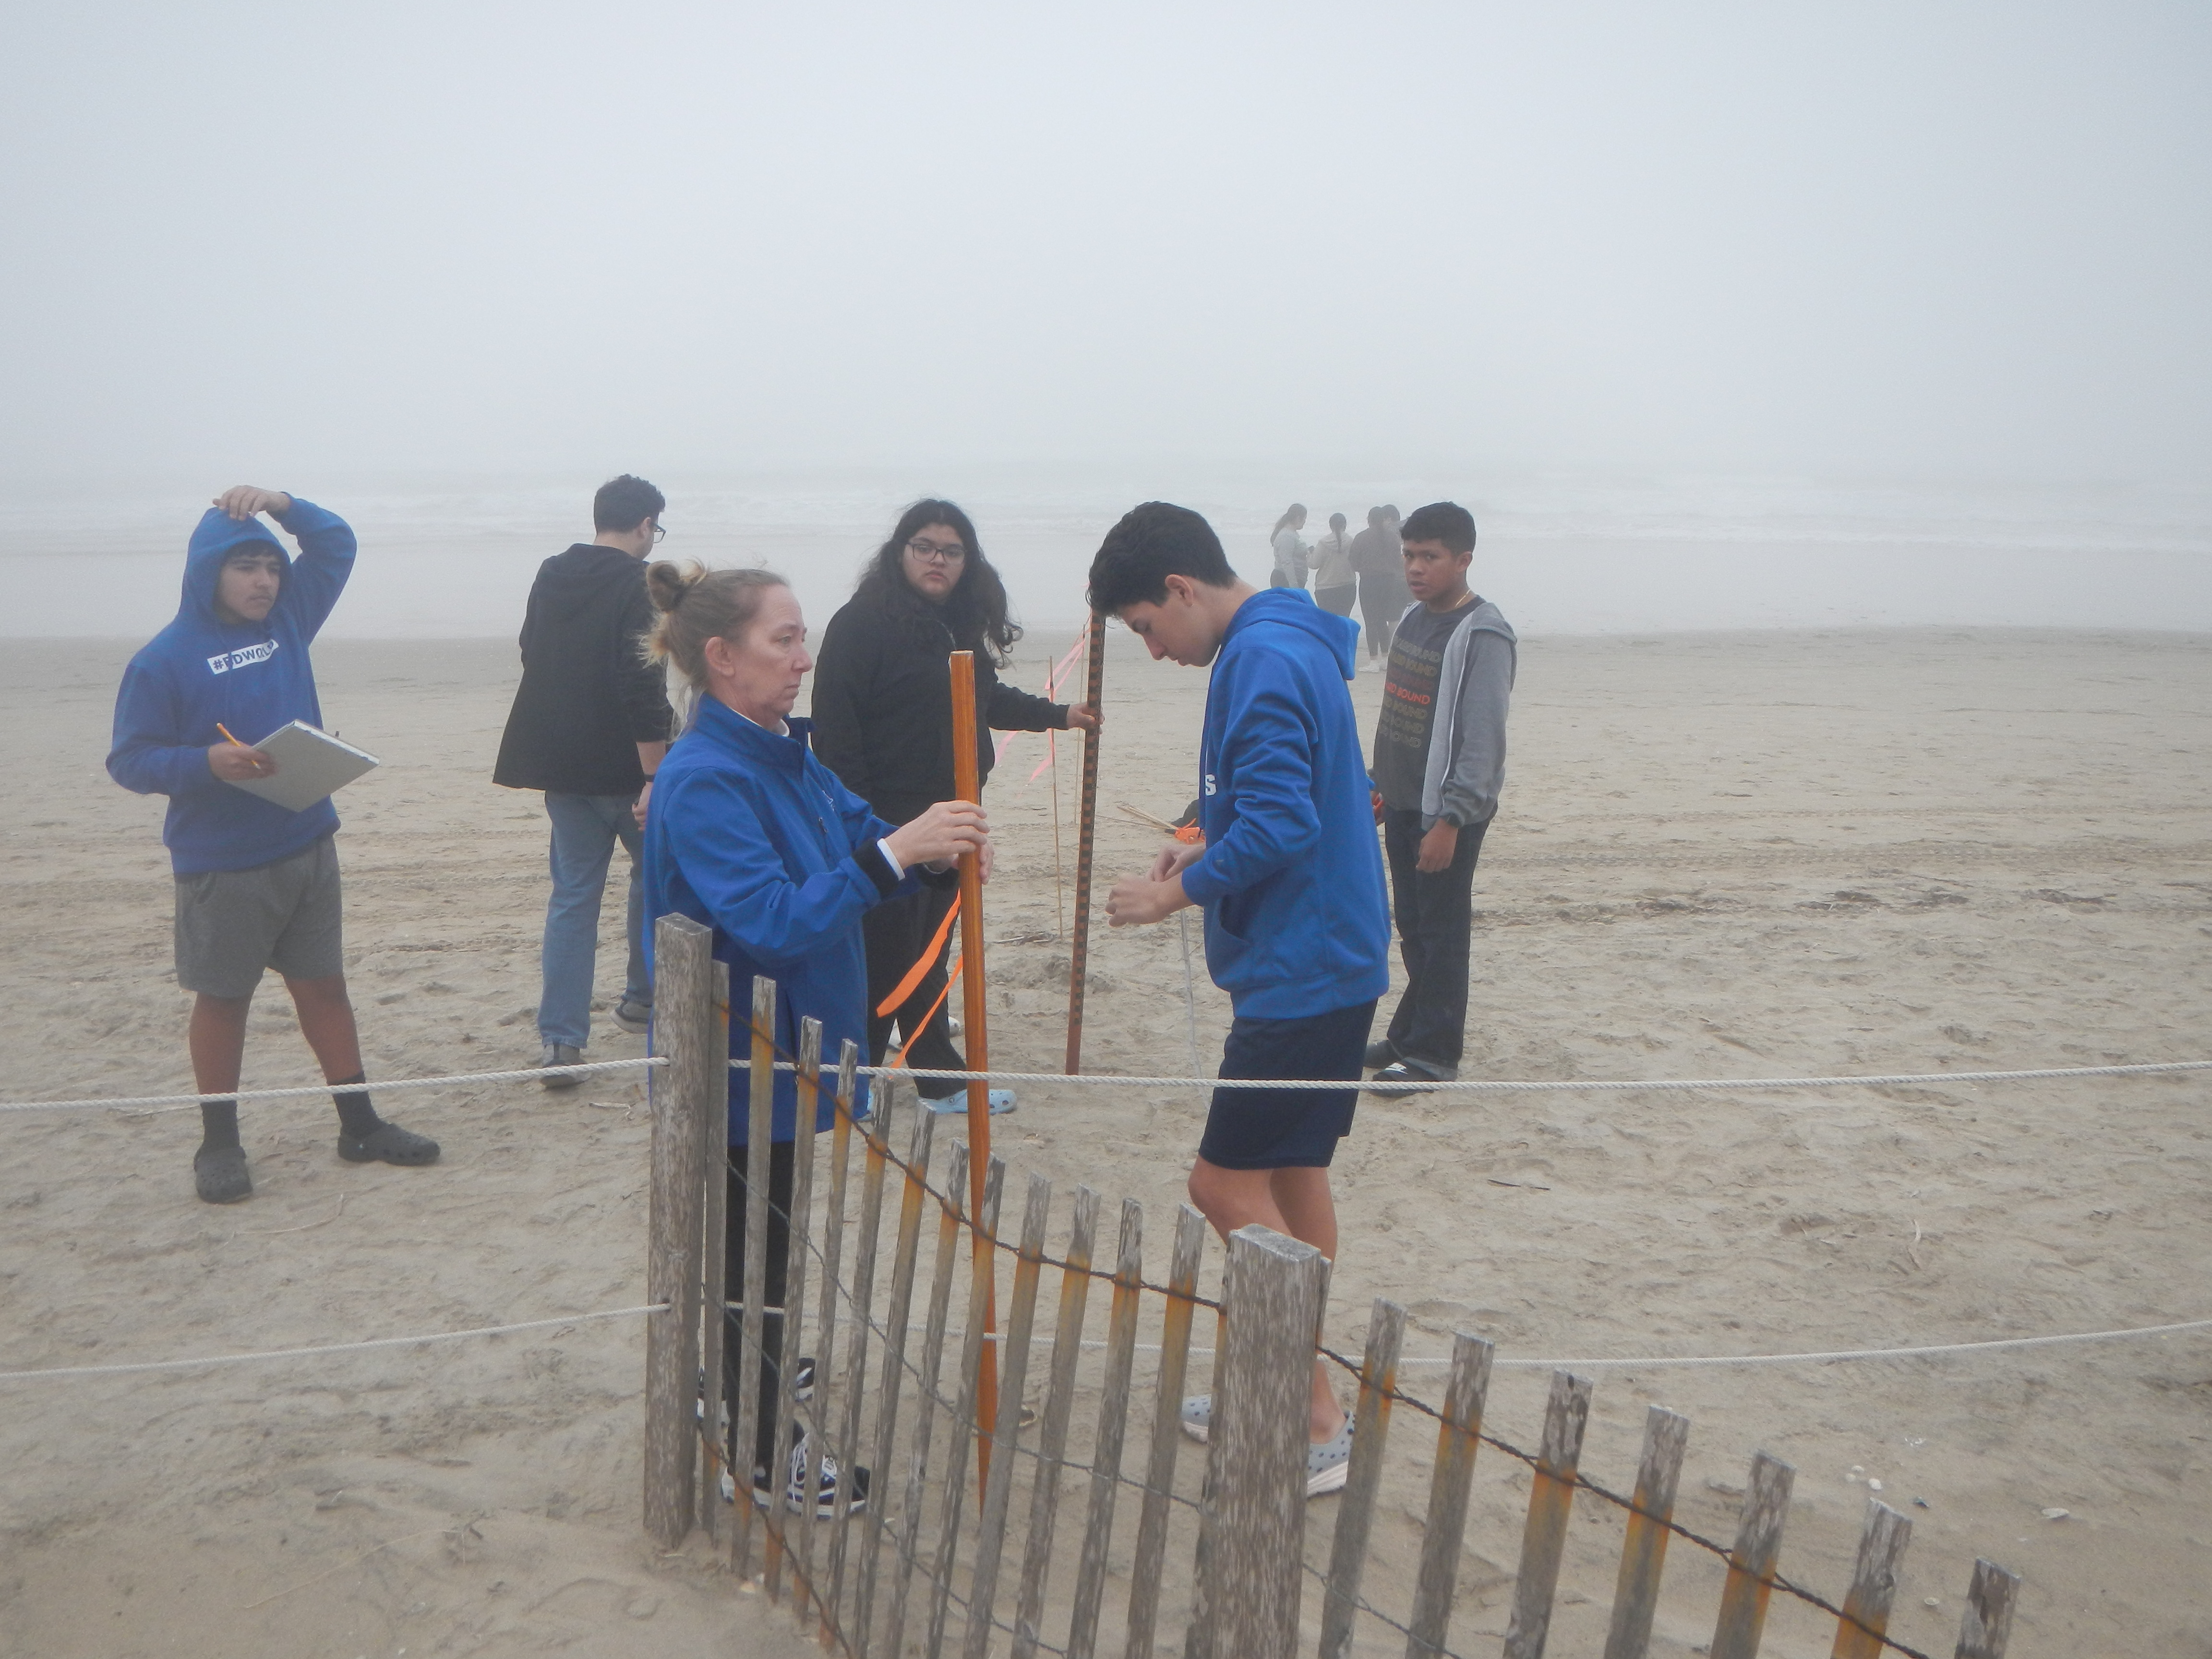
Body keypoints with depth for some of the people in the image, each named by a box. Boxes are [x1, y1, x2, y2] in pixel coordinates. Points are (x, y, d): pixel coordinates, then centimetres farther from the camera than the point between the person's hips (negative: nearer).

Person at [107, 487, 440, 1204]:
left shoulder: (287, 621, 6)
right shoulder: (165, 658, -11)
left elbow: (337, 544, 15)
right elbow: (129, 760, -10)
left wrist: (282, 504, -1)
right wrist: (207, 761, -26)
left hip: (309, 848, 5)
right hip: (220, 865, -5)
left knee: (324, 985, 12)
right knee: (222, 998, 7)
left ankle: (359, 1124, 21)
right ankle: (218, 1143, 21)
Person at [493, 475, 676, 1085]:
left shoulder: (549, 577, 9)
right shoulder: (639, 586, -14)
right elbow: (642, 686, -22)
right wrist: (656, 777, -21)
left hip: (559, 764, 6)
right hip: (623, 767, -6)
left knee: (572, 893, 8)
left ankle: (559, 1039, 2)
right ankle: (643, 999, 27)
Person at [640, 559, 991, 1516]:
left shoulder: (785, 755, 4)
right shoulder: (704, 781, -26)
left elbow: (858, 836, 10)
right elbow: (771, 920, -34)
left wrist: (935, 848, -12)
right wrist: (893, 852, -39)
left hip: (783, 1048, 9)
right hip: (738, 1063, -9)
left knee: (761, 1229, 26)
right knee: (757, 1240, 5)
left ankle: (754, 1366, 48)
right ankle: (764, 1459, 20)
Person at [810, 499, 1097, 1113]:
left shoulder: (961, 627, 13)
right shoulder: (863, 622, -13)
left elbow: (984, 698, 30)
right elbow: (835, 727, -18)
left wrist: (1060, 715, 32)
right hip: (885, 824, -8)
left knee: (929, 955, 16)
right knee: (884, 958, -2)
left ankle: (942, 1079, 24)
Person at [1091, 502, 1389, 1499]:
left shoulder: (1263, 660, -18)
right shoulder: (1288, 645, 14)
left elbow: (1280, 825, -26)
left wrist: (1177, 892, -14)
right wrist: (1206, 851, 10)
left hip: (1302, 969, -10)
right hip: (1322, 958, 10)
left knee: (1229, 1185, -5)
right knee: (1290, 1176, 16)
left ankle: (1320, 1429, 2)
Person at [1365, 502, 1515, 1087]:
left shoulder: (1482, 635, -17)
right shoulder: (1414, 617, 9)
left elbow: (1482, 739, -21)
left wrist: (1450, 821, -22)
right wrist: (1381, 785, 18)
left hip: (1449, 811, -8)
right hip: (1404, 802, 8)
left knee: (1442, 933, 0)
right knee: (1412, 928, 16)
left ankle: (1435, 1055, 9)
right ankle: (1409, 1034, 27)